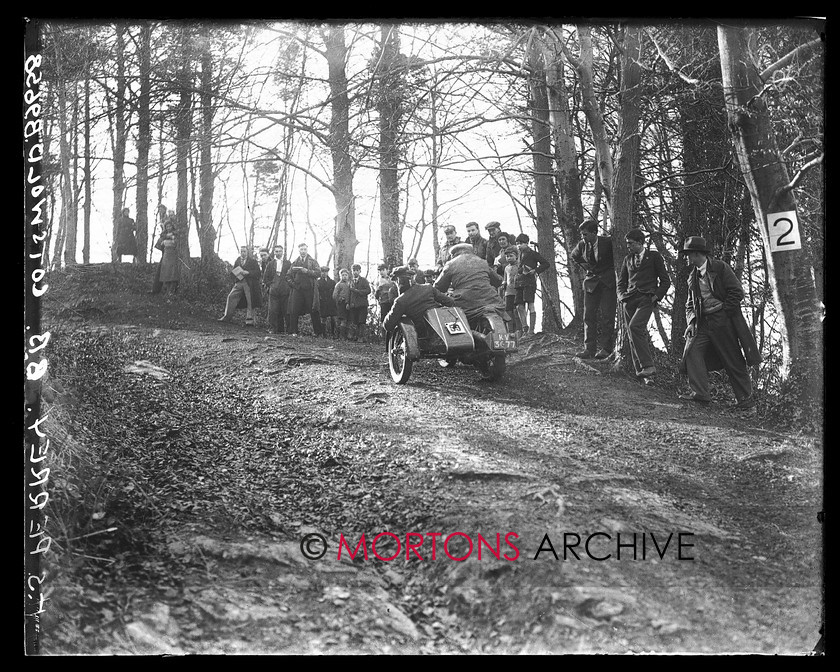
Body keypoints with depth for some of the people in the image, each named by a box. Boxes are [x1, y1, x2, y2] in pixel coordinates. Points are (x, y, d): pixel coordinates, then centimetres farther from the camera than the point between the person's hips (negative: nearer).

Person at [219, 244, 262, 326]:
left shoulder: (253, 261, 1)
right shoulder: (237, 261, 13)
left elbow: (258, 273, -6)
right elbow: (232, 272, 17)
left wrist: (247, 273, -17)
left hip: (249, 284, -4)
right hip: (238, 283, 4)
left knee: (250, 302, -2)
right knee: (231, 297, -4)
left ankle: (249, 320, 5)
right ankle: (227, 317, 2)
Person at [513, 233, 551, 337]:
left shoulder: (532, 253, -1)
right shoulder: (520, 254, 19)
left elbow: (546, 264, -3)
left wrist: (535, 271, -11)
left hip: (529, 282, -7)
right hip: (519, 282, 7)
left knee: (530, 306, -9)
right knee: (520, 306, 1)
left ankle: (532, 329, -10)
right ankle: (524, 327, 6)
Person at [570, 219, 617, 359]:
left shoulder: (607, 242, -13)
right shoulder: (582, 245, 0)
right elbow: (574, 256, 22)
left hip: (608, 283, -4)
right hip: (591, 283, 4)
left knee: (607, 316, -5)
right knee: (589, 315, 0)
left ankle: (606, 348, 0)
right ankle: (589, 348, 3)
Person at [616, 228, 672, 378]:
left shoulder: (654, 256, 7)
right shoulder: (627, 259, 20)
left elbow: (665, 280, 7)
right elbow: (621, 282, 24)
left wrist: (656, 296, -5)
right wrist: (621, 295, 5)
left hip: (646, 299, -5)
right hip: (629, 299, 5)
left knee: (634, 327, -25)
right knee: (633, 336, 0)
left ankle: (648, 366, -23)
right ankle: (640, 371, 6)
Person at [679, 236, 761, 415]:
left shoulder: (720, 268, -5)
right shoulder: (693, 277, 14)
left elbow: (737, 293, -9)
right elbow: (690, 304, 18)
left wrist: (723, 313, -12)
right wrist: (691, 322, 1)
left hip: (724, 320, -6)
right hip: (703, 322, 6)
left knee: (734, 361, -1)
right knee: (693, 350, -14)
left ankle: (746, 400, 8)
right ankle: (699, 392, -13)